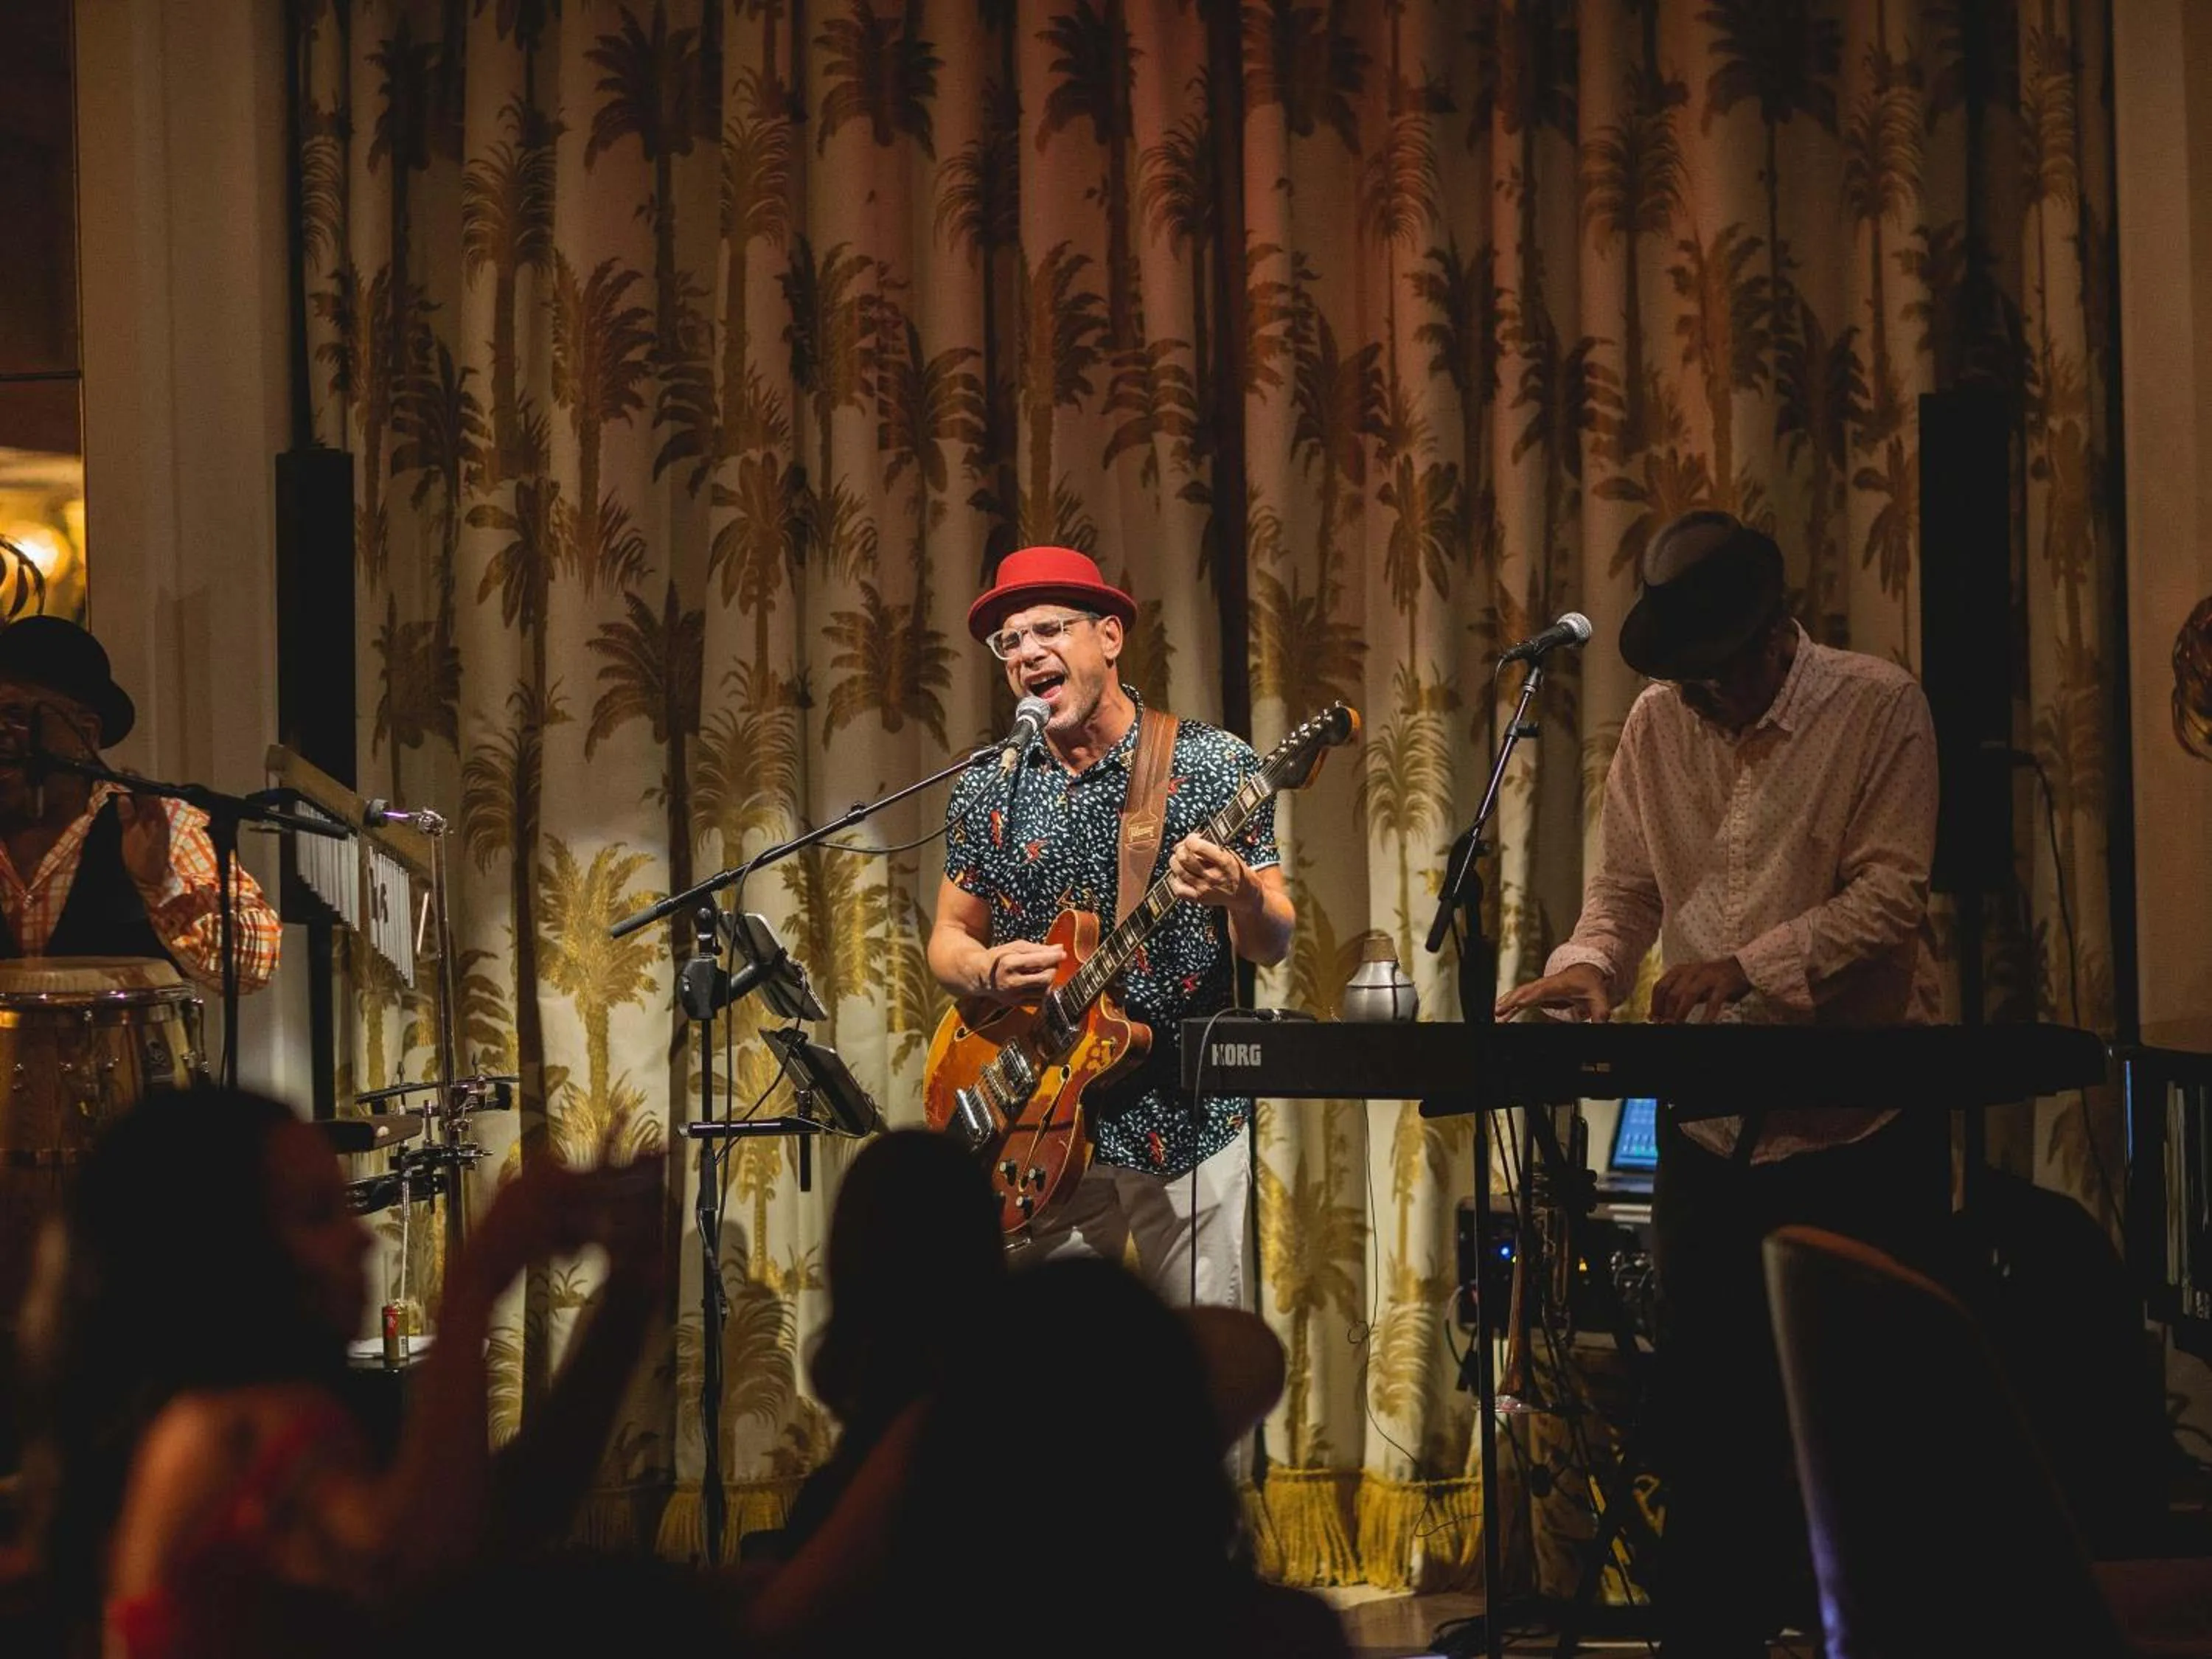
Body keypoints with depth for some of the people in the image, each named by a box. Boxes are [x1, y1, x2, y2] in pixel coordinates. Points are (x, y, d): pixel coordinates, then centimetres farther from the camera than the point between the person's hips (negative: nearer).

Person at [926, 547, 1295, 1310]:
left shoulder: (1213, 766, -2)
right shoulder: (987, 791, 6)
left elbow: (1272, 946, -2)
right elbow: (949, 938, 15)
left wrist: (1241, 896, -24)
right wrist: (989, 970, -8)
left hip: (1189, 1123, -2)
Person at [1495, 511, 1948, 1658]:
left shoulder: (1879, 709, -7)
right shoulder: (1658, 723, 7)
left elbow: (1891, 894, -14)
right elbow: (1624, 889, 9)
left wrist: (1749, 966, -24)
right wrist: (1590, 965, -12)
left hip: (1859, 1124, -4)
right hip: (1712, 1125, 4)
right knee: (1705, 1404, 7)